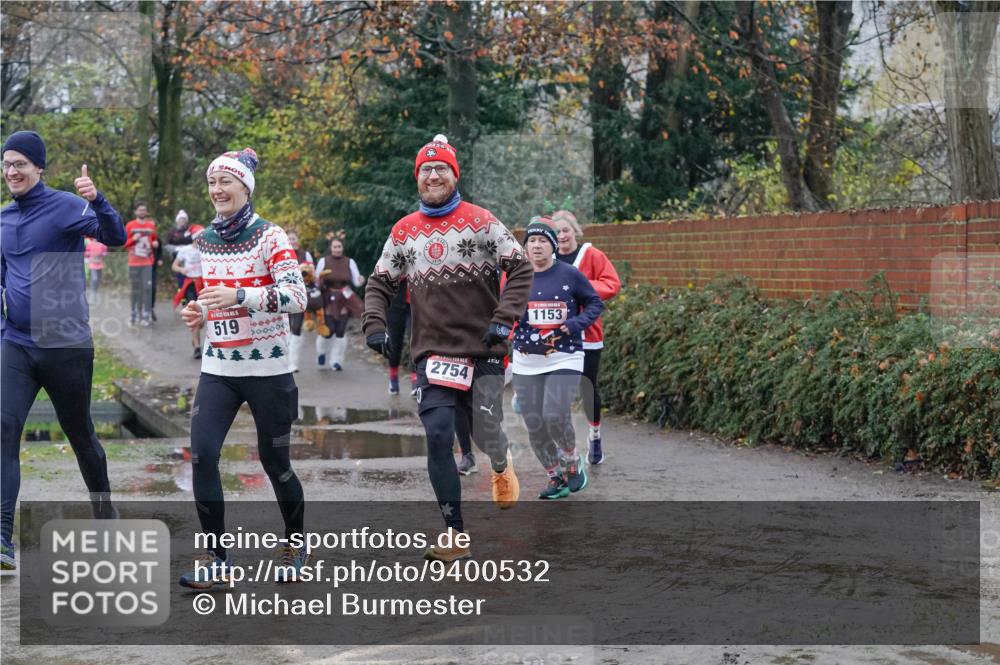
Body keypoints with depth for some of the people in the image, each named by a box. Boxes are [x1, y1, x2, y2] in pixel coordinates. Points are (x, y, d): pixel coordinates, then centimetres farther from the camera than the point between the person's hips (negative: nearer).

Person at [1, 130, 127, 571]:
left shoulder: (65, 207, -7)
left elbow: (115, 238, -22)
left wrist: (96, 200, -39)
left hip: (66, 344, -4)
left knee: (80, 435, 10)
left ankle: (105, 515, 34)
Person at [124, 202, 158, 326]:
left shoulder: (151, 225, 8)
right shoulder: (130, 226, 2)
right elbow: (124, 244, 4)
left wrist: (155, 243, 0)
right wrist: (133, 239, -13)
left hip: (148, 262, 1)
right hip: (134, 263, 0)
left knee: (147, 288, -9)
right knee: (135, 289, 4)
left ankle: (146, 315, -9)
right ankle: (134, 314, 13)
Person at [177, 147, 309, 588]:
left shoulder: (270, 237, -9)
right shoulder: (203, 242, 8)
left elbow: (296, 297, -20)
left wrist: (238, 295, -31)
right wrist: (196, 313, 1)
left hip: (268, 369, -4)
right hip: (218, 368, 5)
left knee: (274, 461, 4)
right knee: (202, 456, -10)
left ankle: (295, 544, 29)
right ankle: (215, 557, 1)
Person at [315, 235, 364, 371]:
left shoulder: (349, 262, 6)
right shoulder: (323, 261, 3)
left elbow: (356, 282, 4)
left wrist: (360, 280, -18)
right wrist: (321, 281, -18)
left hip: (344, 300, 1)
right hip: (328, 300, -1)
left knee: (341, 331, -4)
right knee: (329, 329, -11)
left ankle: (336, 361, 7)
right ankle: (322, 351, 20)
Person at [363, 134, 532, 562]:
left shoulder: (480, 222, 0)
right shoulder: (404, 232, 9)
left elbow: (520, 268, -2)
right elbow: (380, 283, 16)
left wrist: (503, 319, -12)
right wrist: (374, 325, -1)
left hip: (482, 349, -2)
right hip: (432, 352, 2)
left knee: (486, 434, -2)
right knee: (438, 436, -10)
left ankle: (501, 467, 39)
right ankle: (455, 538, -3)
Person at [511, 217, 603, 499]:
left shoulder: (569, 274, -3)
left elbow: (595, 303, 6)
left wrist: (574, 325, -12)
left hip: (565, 359, -3)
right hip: (526, 363, 3)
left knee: (555, 417, -18)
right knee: (534, 424, 1)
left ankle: (572, 465, 8)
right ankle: (556, 477, 18)